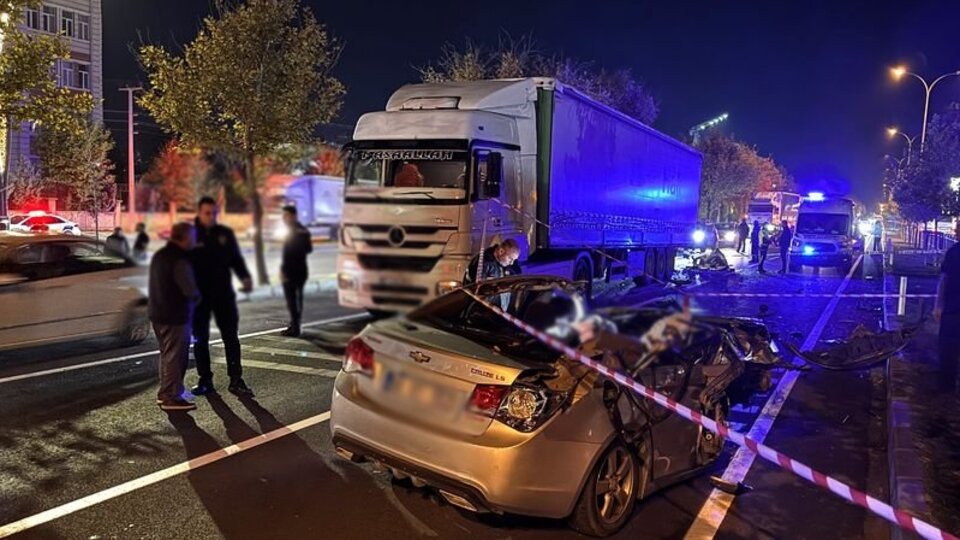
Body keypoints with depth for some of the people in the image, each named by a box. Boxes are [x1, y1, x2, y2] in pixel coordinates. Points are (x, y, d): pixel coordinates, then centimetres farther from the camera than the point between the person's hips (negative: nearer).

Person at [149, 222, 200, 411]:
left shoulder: (159, 255, 11)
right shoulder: (179, 260, -21)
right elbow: (190, 290, -25)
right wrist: (197, 296, -3)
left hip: (158, 313, 10)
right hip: (175, 316, -10)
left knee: (167, 354, 19)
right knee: (175, 357, -2)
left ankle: (165, 392, 27)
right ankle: (171, 397, 2)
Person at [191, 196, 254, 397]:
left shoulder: (225, 233, 3)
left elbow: (236, 258, 9)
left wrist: (245, 277, -9)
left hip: (223, 294, 1)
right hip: (198, 296, -1)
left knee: (231, 336, 2)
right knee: (200, 339, 7)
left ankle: (236, 380, 8)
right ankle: (205, 380, 18)